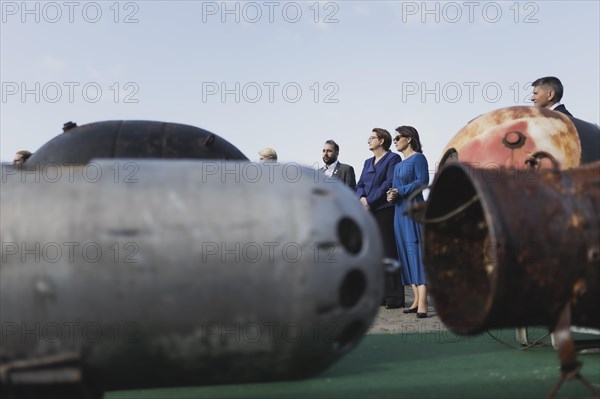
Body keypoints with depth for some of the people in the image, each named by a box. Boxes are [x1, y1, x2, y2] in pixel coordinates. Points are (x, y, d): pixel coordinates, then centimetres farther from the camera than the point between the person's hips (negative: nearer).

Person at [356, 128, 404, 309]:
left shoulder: (392, 159, -1)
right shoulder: (368, 162, 22)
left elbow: (389, 183, -11)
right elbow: (360, 185, 16)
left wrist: (370, 201, -13)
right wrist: (361, 198, -6)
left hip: (385, 211, -7)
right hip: (368, 212, 7)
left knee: (389, 253, -7)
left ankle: (395, 297, -3)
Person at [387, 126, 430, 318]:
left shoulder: (418, 158, -4)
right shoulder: (399, 164, 20)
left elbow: (423, 181, -15)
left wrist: (400, 191, -17)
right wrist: (391, 195, -1)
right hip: (400, 211, 8)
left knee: (416, 252, -13)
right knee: (406, 255, 5)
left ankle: (422, 304, -16)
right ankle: (417, 300, 8)